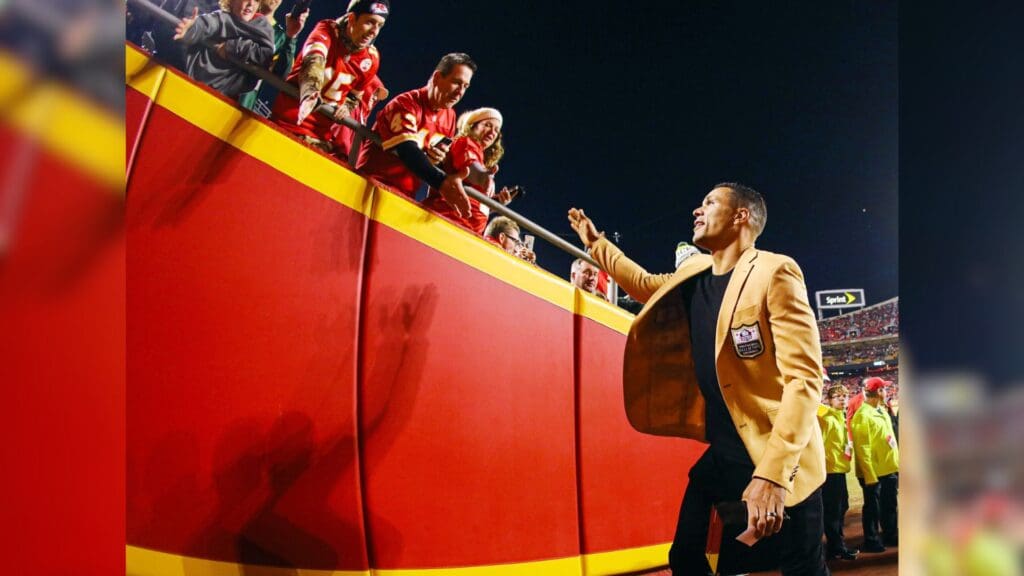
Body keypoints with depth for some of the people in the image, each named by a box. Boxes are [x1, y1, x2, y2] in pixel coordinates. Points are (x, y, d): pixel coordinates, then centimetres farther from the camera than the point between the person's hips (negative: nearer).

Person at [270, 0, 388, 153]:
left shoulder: (371, 58, 0)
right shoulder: (328, 30, -13)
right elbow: (313, 60, -35)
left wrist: (346, 108, -7)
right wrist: (310, 94, -55)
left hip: (322, 130, 4)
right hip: (291, 117, -4)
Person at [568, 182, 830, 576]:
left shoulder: (774, 273, -14)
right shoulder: (693, 275, 8)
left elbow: (804, 376, -21)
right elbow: (649, 286, 32)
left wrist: (772, 472, -29)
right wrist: (596, 244, 31)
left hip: (779, 461, -7)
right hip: (721, 454, 7)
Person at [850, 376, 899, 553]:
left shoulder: (882, 411, 11)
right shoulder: (863, 415, -17)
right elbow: (863, 449, -19)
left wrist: (896, 463, 12)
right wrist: (870, 475, -19)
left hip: (890, 468, 8)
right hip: (874, 471, -8)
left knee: (890, 505, 17)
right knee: (873, 507, 3)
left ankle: (891, 536, 29)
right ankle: (871, 541, 13)